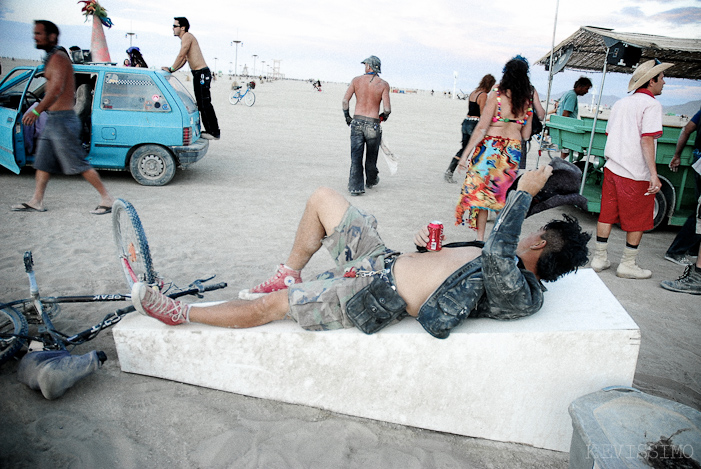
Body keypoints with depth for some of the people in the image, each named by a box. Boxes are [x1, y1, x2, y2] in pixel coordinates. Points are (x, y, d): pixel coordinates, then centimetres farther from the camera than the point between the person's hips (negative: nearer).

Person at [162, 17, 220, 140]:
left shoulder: (187, 36, -10)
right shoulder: (185, 38, 20)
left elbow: (181, 56, -16)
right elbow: (184, 60, 22)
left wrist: (171, 69, -11)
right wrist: (171, 69, 12)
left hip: (202, 73, -10)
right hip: (197, 74, 10)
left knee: (205, 104, -11)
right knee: (201, 104, 11)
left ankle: (215, 132, -9)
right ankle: (209, 130, 16)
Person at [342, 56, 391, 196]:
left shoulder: (357, 80, 3)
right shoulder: (383, 84, -2)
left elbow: (345, 101, -1)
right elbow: (387, 109, -9)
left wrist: (347, 116, 14)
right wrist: (384, 115, 14)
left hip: (357, 122, 1)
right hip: (373, 125, -1)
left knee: (356, 157, 3)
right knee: (371, 156, 18)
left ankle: (355, 187, -4)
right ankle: (371, 181, 37)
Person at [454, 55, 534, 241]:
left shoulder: (496, 95, -8)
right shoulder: (527, 101, 5)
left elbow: (481, 128, -12)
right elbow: (526, 135, 9)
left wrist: (466, 154, -9)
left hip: (491, 147, -4)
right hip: (513, 152, 4)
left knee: (480, 191, 5)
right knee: (504, 195, 13)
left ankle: (480, 238, 8)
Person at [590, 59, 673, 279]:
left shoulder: (620, 103, 12)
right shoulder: (651, 104, -10)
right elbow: (646, 139, -19)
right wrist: (654, 174, -22)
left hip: (612, 168, 7)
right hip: (636, 173, -7)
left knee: (607, 213, 11)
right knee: (637, 220, 6)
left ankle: (599, 258, 16)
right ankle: (627, 265, 13)